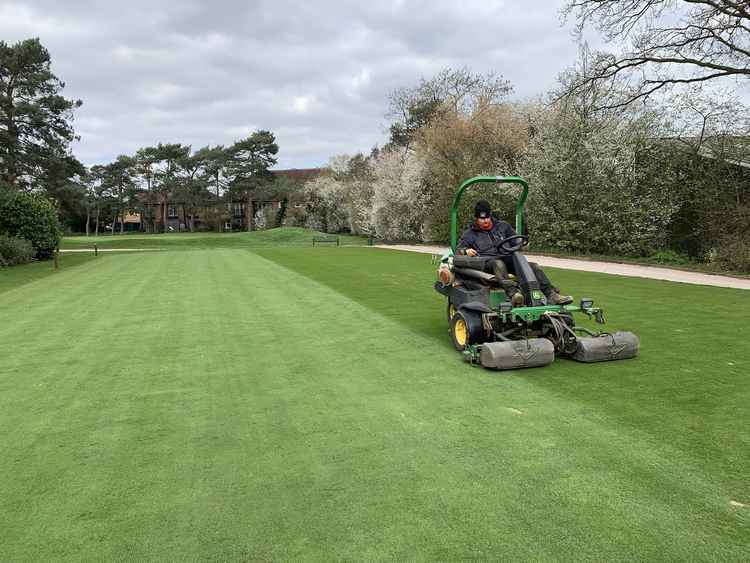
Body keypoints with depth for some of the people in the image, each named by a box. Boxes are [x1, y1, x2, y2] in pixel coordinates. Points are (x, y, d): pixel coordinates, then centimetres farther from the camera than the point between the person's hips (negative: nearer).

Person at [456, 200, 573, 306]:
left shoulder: (502, 226, 24)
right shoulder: (469, 234, 15)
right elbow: (458, 250, 9)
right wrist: (466, 251, -15)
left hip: (506, 259, 4)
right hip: (486, 262, -4)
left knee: (533, 266, -17)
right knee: (498, 264, -41)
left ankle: (552, 295, -27)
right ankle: (513, 294, -60)